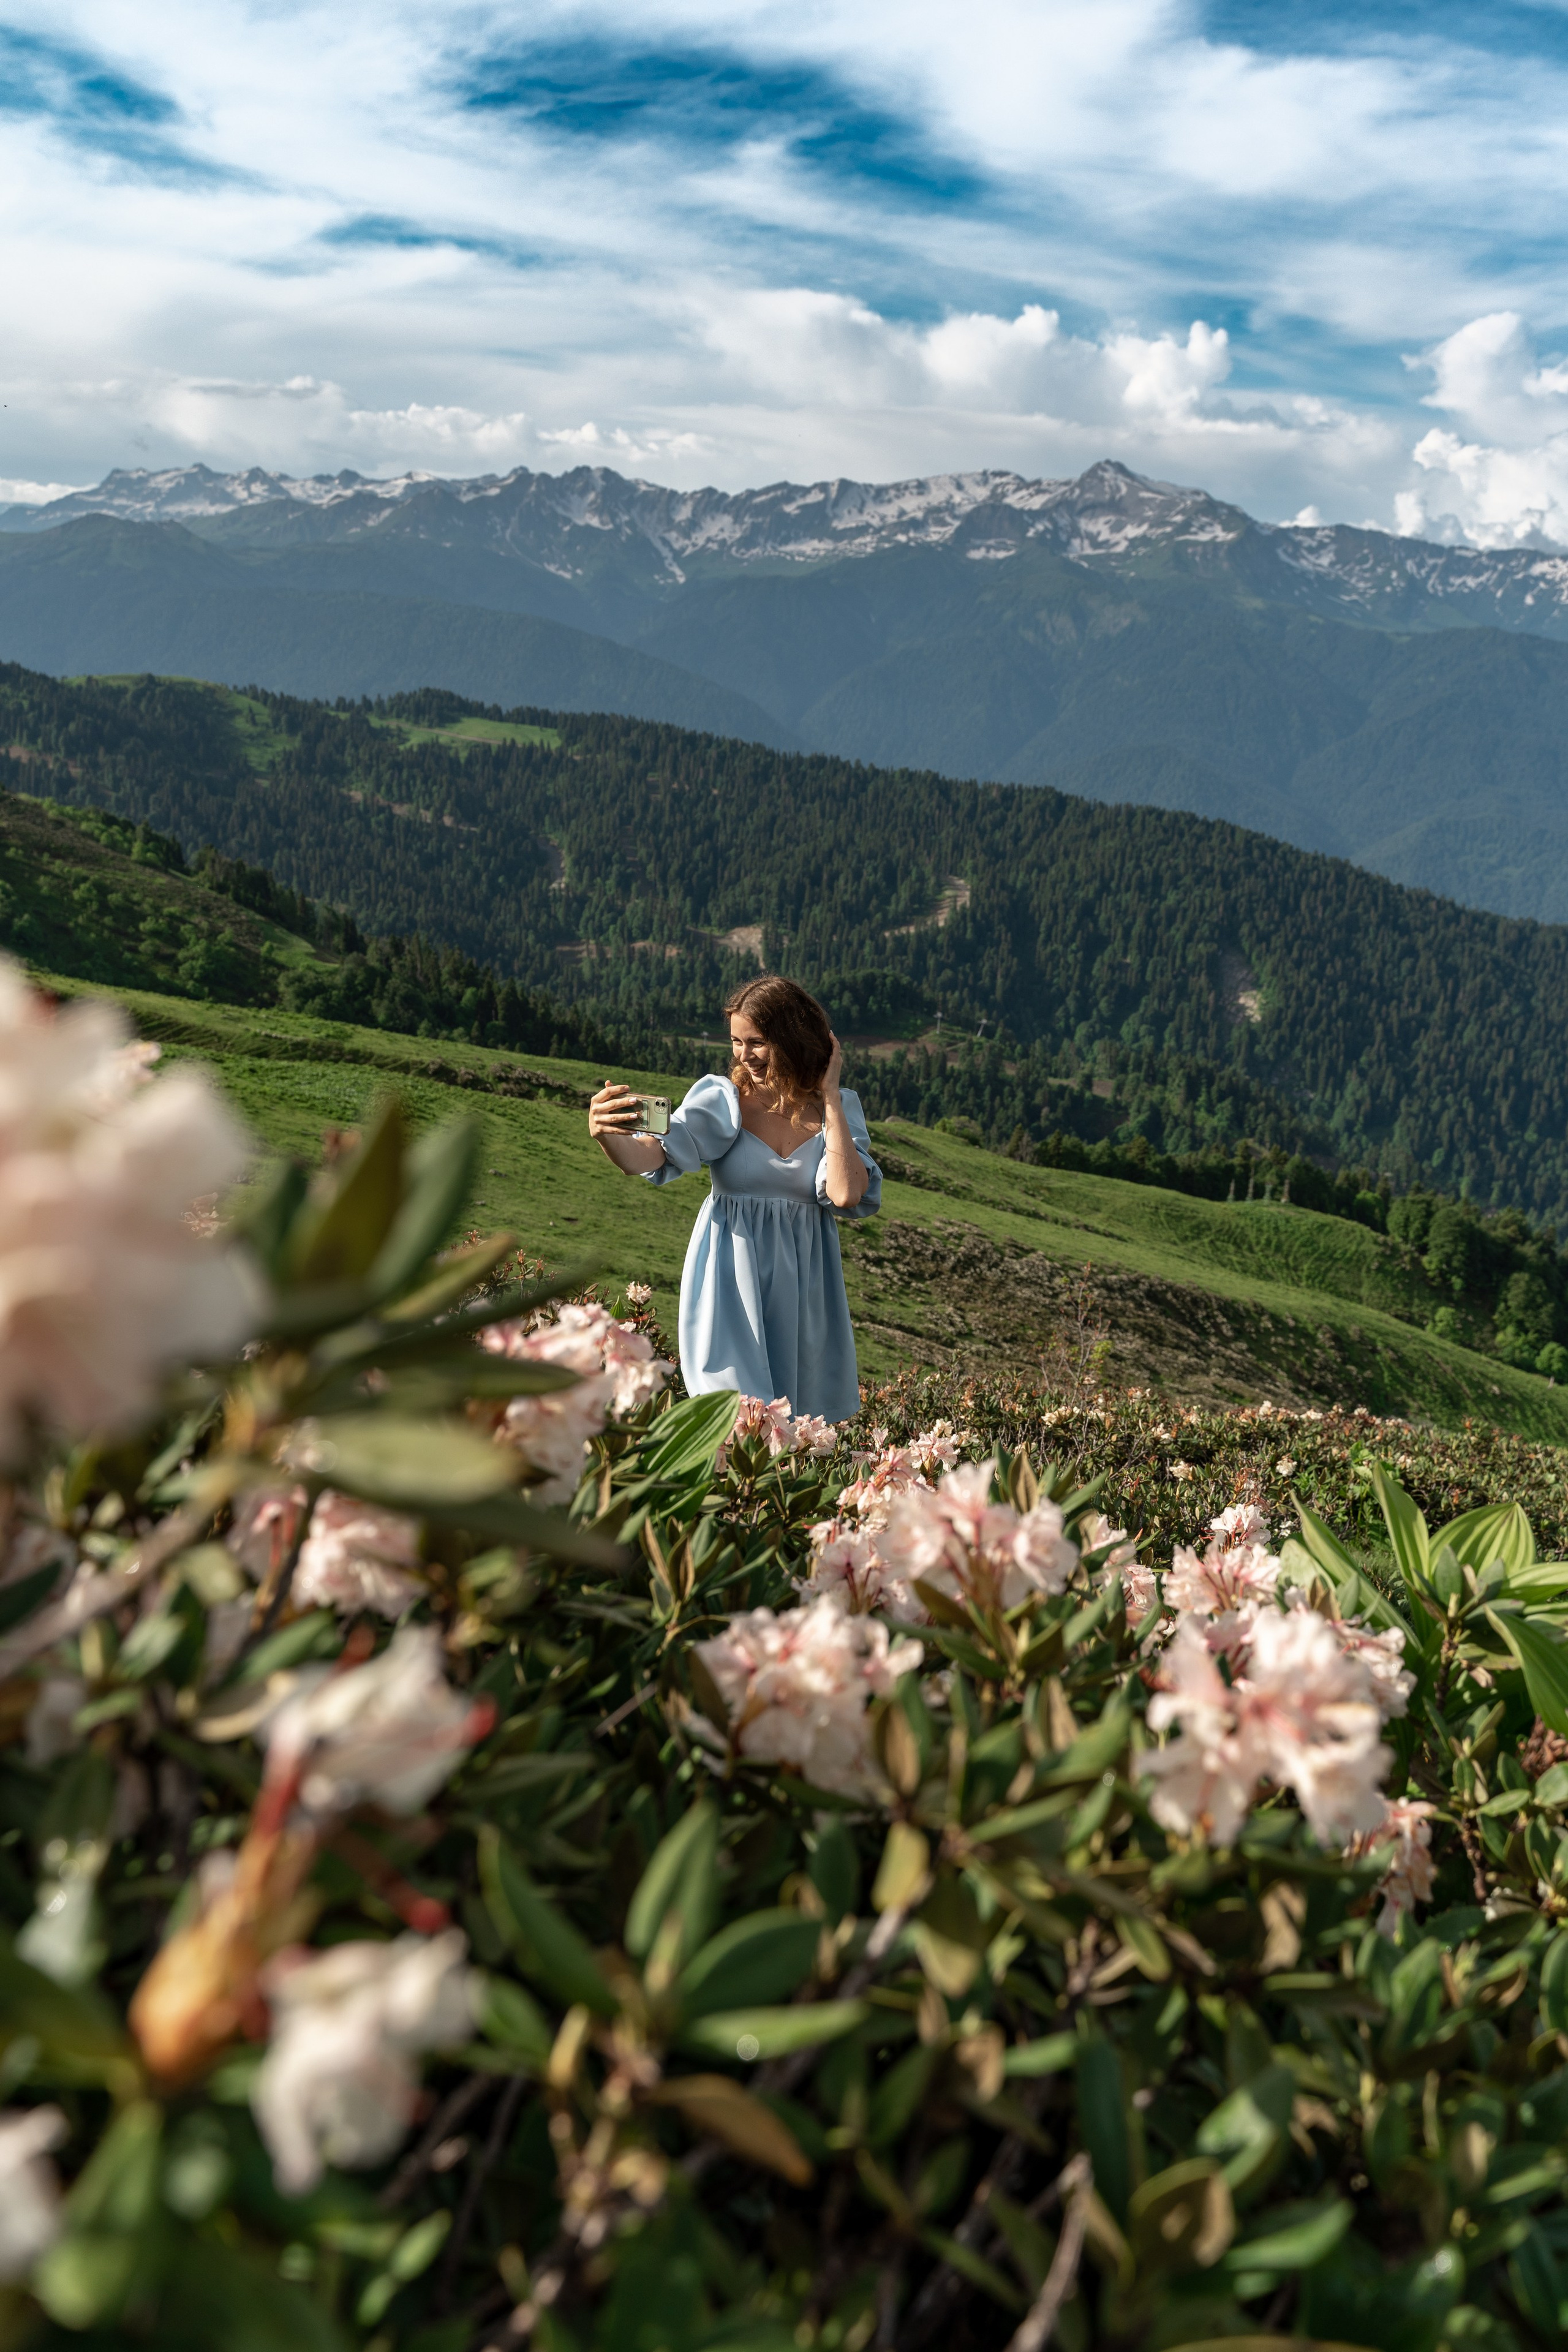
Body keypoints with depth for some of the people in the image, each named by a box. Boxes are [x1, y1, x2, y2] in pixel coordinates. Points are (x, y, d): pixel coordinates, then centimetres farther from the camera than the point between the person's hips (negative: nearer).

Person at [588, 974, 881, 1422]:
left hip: (803, 1288, 2)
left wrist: (830, 1098, -13)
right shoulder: (723, 1099, -6)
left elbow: (846, 1195, -17)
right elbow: (657, 1154, -23)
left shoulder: (838, 1107, -1)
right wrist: (608, 1135, -44)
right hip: (731, 1284, -2)